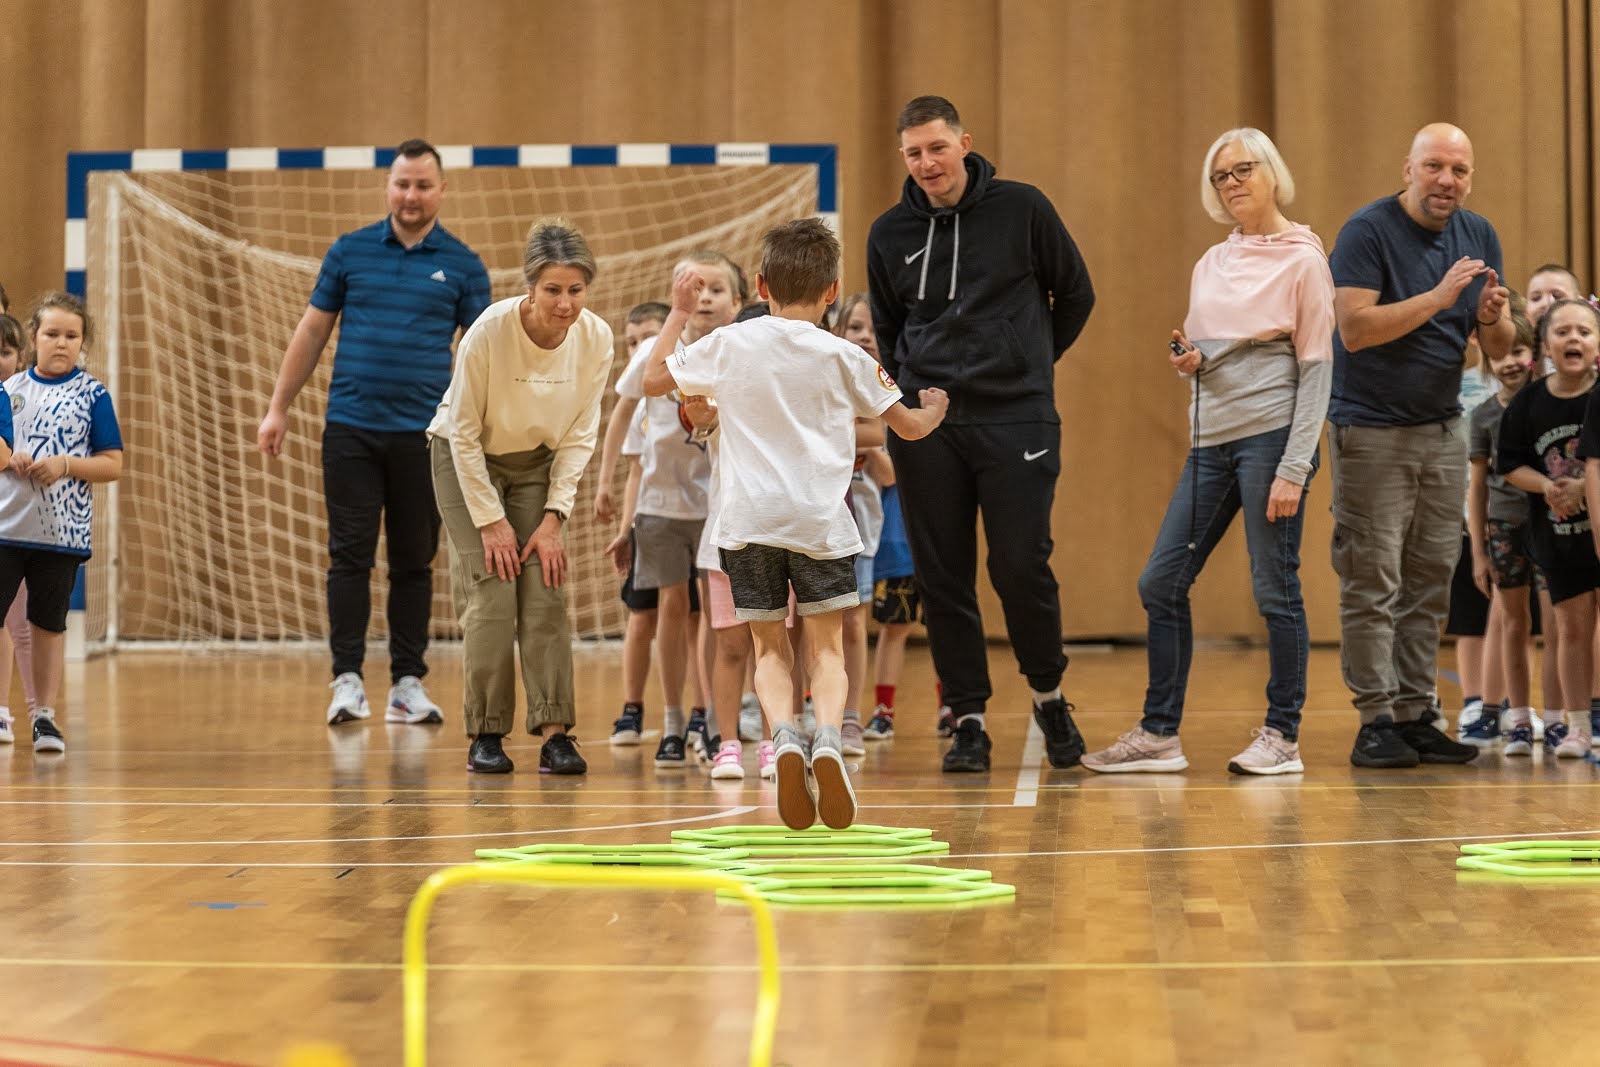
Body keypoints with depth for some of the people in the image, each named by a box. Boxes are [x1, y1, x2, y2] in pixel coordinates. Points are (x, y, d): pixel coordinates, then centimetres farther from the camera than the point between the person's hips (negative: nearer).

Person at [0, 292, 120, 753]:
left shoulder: (93, 394, 1)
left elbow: (113, 465, -1)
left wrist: (66, 464, -15)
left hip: (62, 530, -1)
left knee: (49, 624, 8)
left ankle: (44, 715, 18)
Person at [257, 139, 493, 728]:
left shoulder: (462, 265, 4)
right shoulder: (349, 251, 5)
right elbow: (312, 331, 10)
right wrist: (278, 407, 6)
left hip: (423, 435, 0)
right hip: (351, 429, 0)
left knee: (414, 562, 6)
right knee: (350, 555, -2)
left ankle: (408, 683, 12)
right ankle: (347, 679, 1)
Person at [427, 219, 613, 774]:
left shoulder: (596, 338, -18)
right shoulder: (489, 331, -28)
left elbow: (579, 435, -6)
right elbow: (464, 432, -18)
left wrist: (554, 516, -10)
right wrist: (491, 520, -16)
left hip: (537, 465, 3)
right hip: (467, 459, -3)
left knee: (545, 593, -7)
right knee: (491, 595, -10)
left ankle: (554, 733, -7)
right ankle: (485, 735, -1)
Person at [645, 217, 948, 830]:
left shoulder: (728, 345, 1)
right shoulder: (843, 357, 1)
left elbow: (654, 380, 14)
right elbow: (910, 426, 11)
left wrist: (679, 313, 24)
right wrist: (934, 410, 34)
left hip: (748, 520, 1)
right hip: (821, 520, 0)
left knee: (769, 646, 11)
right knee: (826, 645, 10)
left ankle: (784, 735, -16)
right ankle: (828, 738, -16)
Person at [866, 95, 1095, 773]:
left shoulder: (1022, 209, 1)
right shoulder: (890, 234, 8)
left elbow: (1075, 293, 12)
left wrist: (1030, 362, 11)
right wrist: (906, 388, 6)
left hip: (1015, 418, -3)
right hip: (925, 424, 3)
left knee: (1021, 565, -8)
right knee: (943, 577, 2)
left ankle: (1048, 695, 16)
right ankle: (968, 719, 11)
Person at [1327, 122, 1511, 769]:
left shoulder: (1478, 236, 9)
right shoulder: (1367, 231, -9)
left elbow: (1499, 350, 9)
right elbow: (1355, 328, -21)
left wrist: (1491, 318, -13)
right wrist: (1438, 297, -24)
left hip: (1443, 430, 6)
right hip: (1371, 430, -6)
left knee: (1429, 584, 5)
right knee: (1373, 583, -6)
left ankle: (1415, 717, 10)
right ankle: (1375, 722, -5)